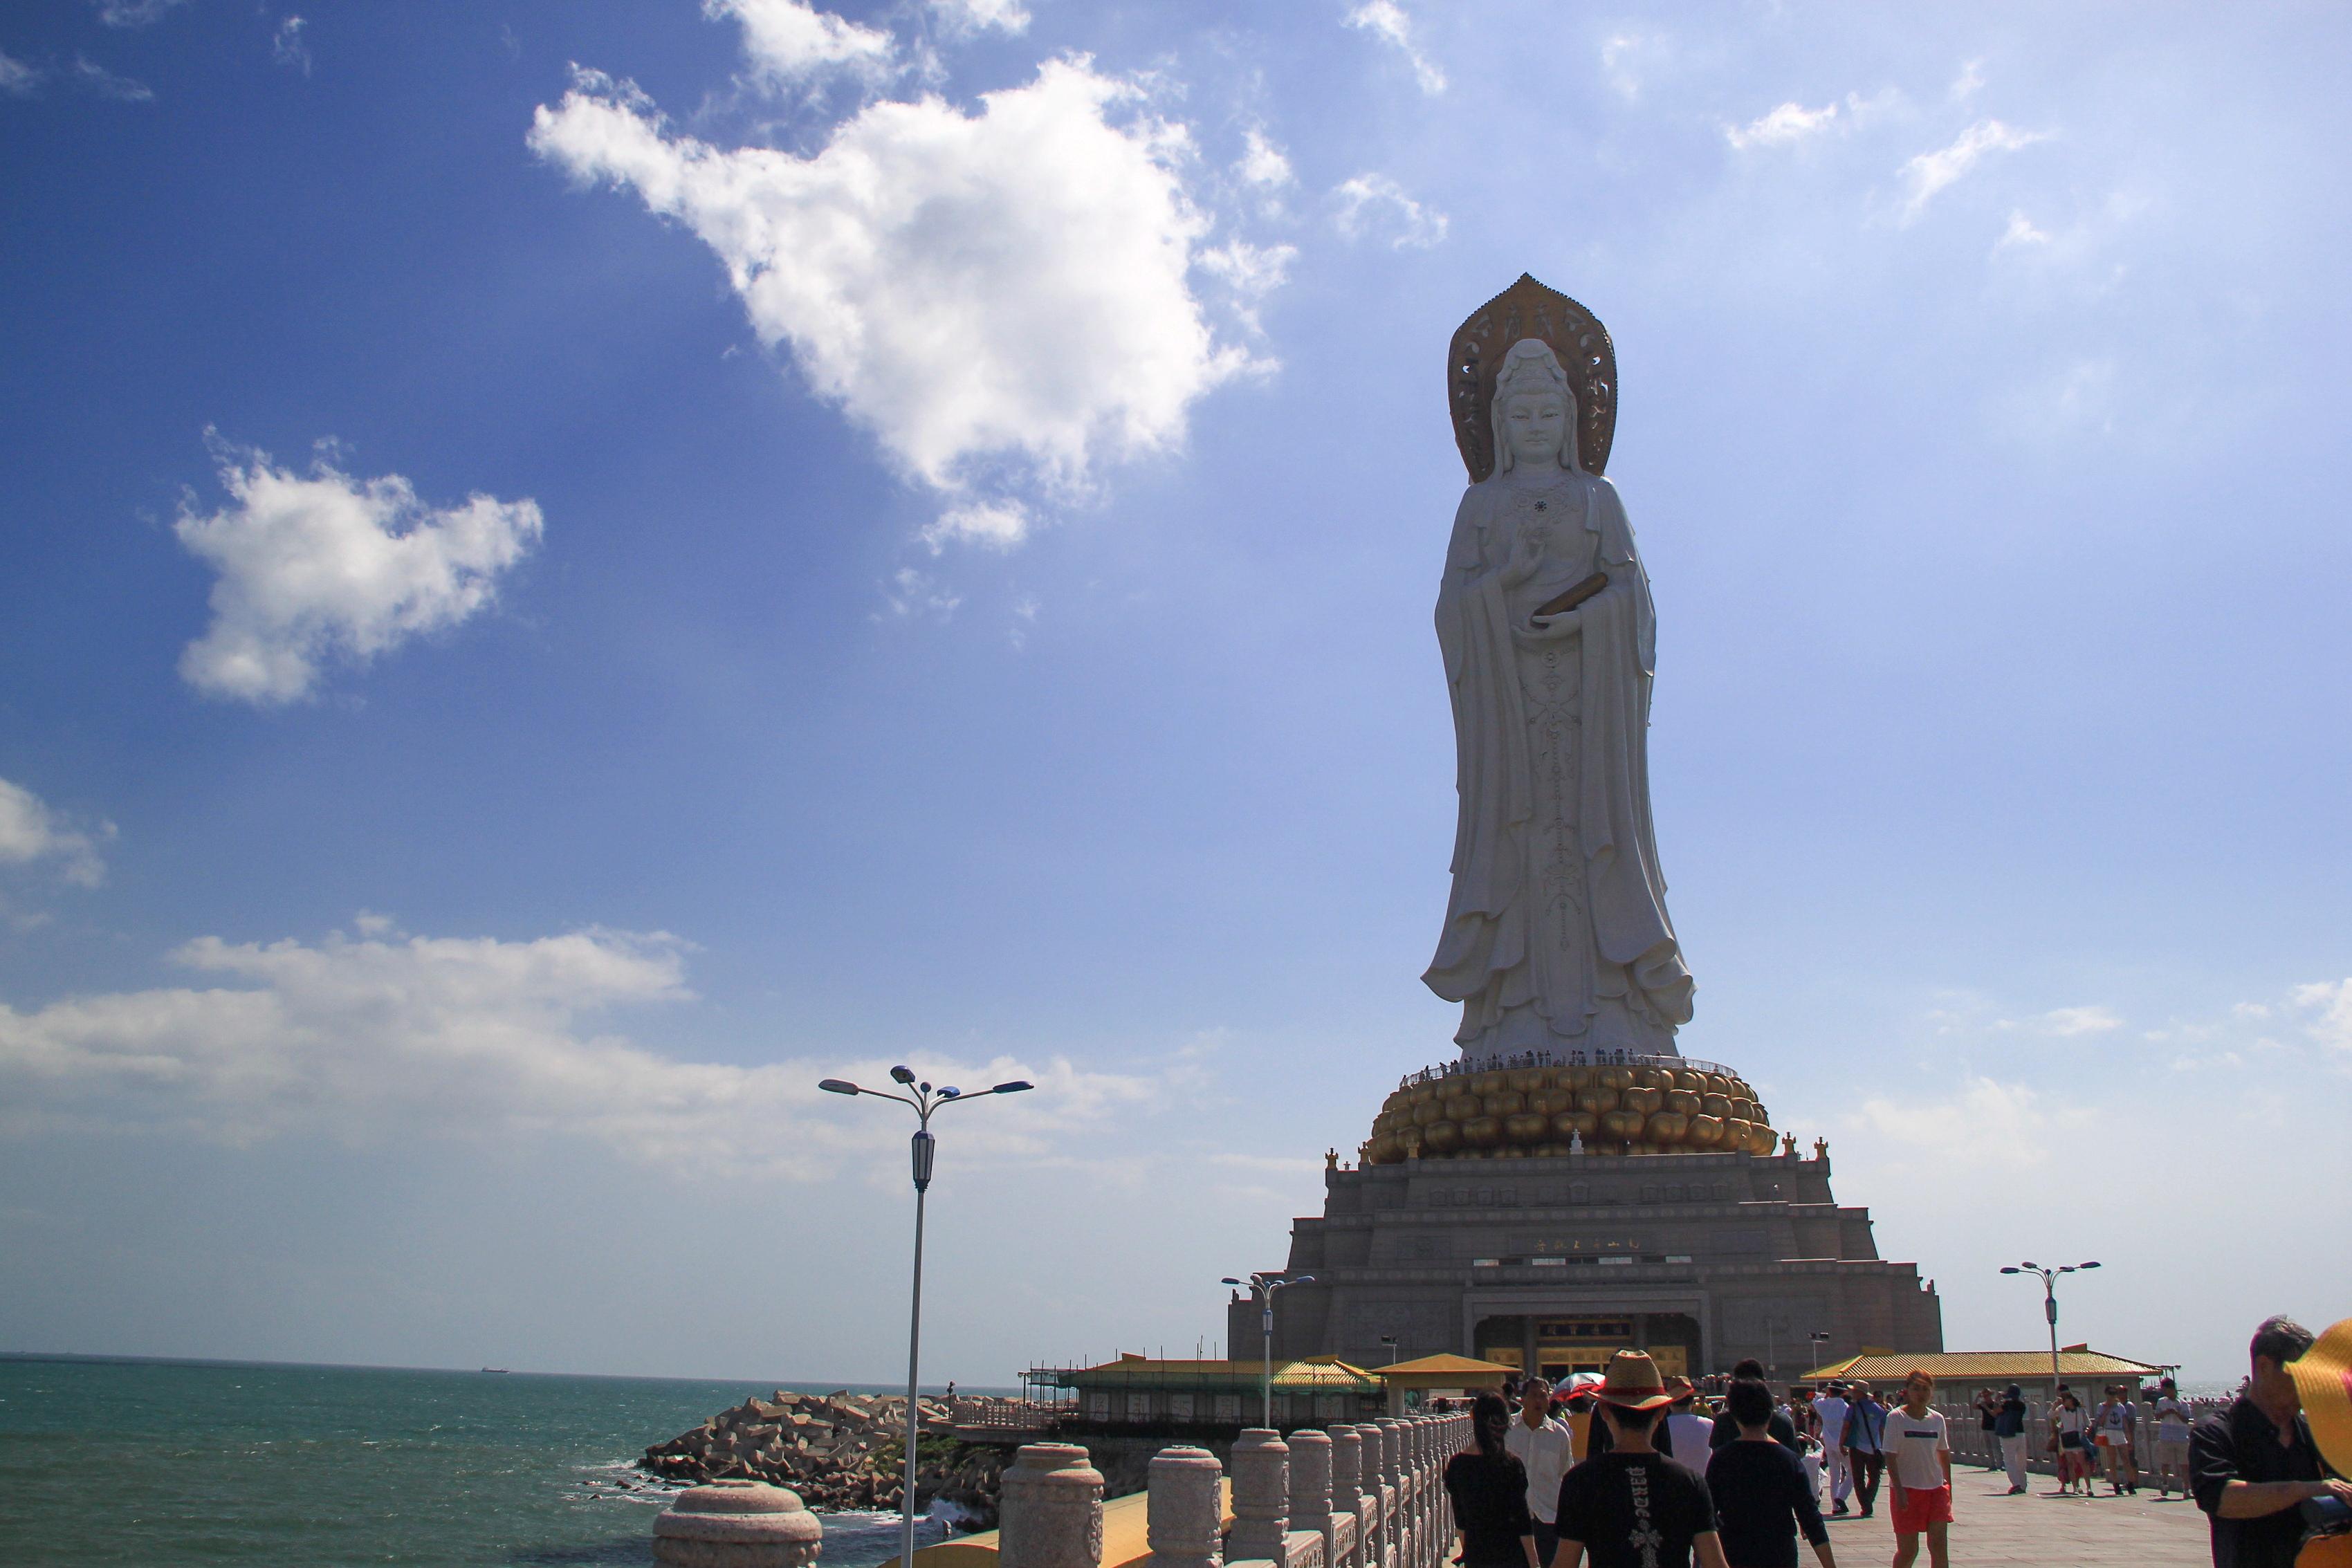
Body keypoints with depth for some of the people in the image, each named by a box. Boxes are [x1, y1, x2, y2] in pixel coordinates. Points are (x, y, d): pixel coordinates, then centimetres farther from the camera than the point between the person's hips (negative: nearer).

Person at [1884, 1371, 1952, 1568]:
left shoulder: (1937, 1418, 6)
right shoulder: (1896, 1417, -8)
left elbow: (1944, 1454, 15)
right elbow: (1890, 1457, -10)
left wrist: (1948, 1485, 11)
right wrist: (1899, 1490, -16)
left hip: (1936, 1487, 4)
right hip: (1907, 1489, -4)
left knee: (1939, 1545, -4)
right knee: (1908, 1550, 0)